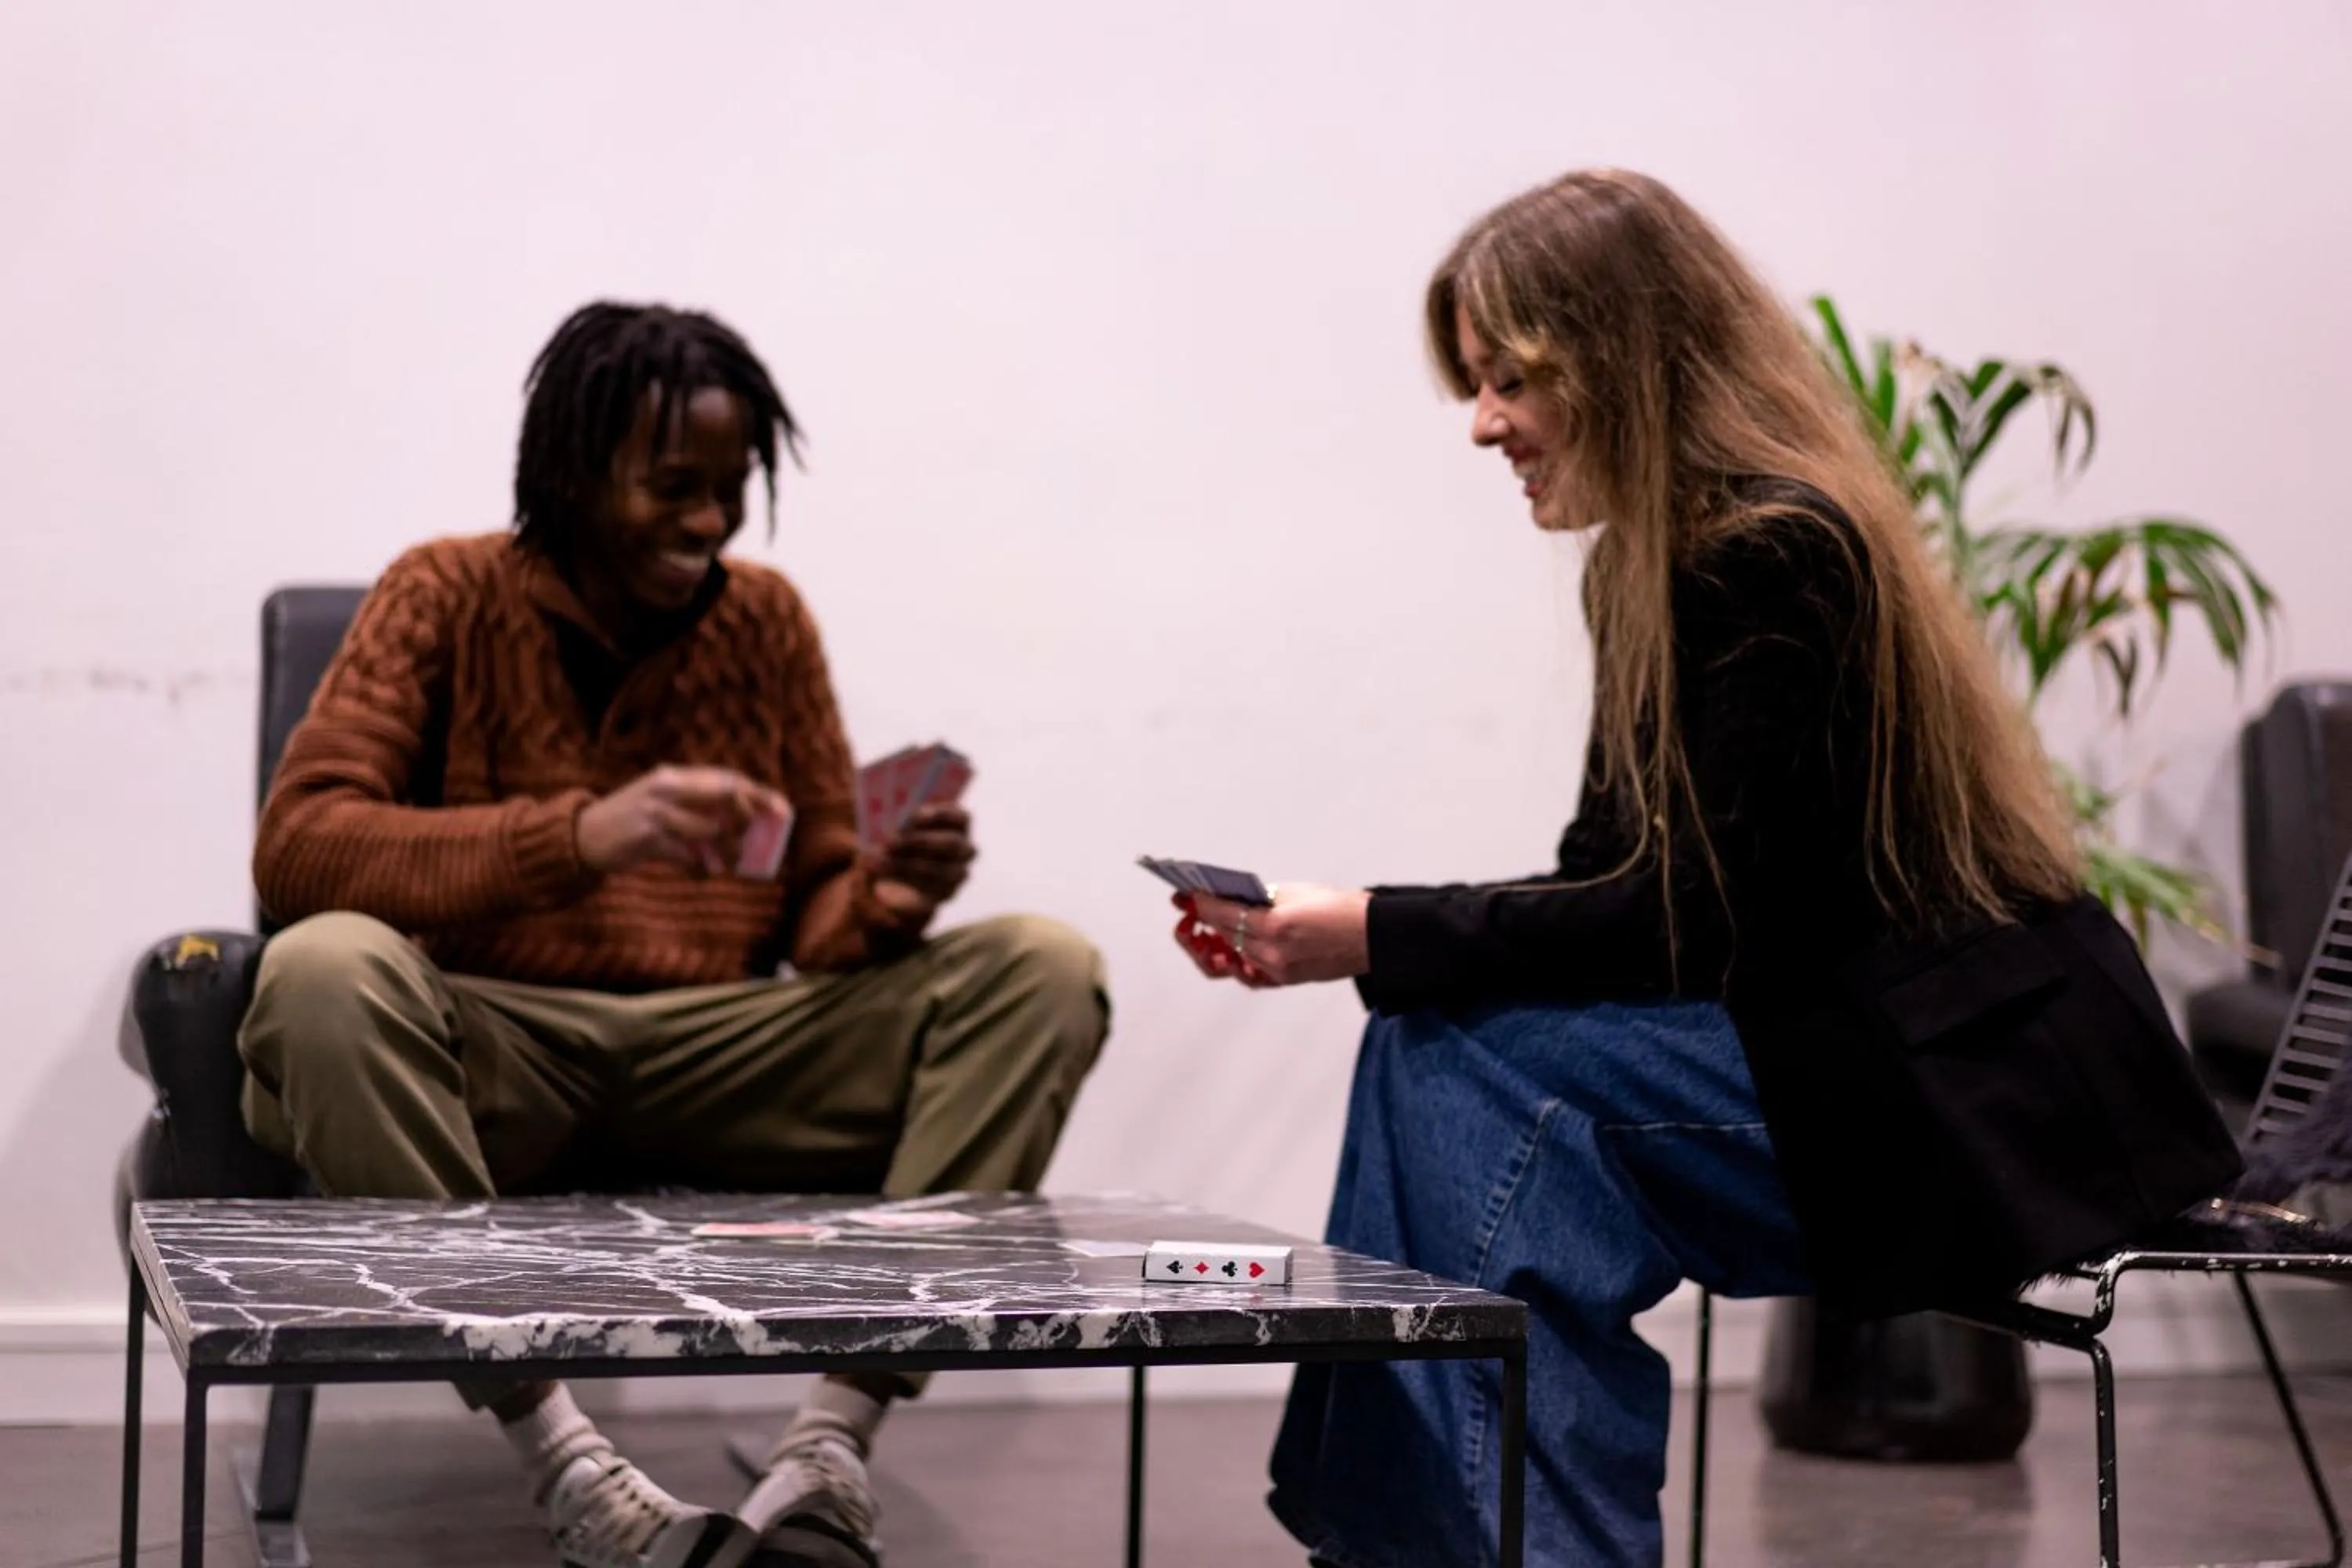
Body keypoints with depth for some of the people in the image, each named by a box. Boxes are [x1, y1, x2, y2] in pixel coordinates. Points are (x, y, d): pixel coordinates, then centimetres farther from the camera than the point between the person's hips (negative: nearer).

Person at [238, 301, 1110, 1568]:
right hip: (492, 1049, -3)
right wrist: (582, 835, -28)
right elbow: (297, 848, -13)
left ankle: (831, 1455, -29)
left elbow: (813, 919, 11)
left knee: (1042, 970, -16)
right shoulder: (451, 597, 1)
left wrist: (883, 904, -15)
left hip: (720, 1056, 4)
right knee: (325, 969, -36)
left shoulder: (766, 620, 10)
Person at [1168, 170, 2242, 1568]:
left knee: (1473, 1066, -20)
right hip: (1838, 1053, 9)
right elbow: (1613, 884, 9)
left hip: (1974, 1104, -9)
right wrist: (1329, 932, -3)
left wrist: (1382, 940, -20)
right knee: (1445, 1047, -8)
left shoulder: (1776, 556, -17)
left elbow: (1685, 919, -20)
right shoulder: (1654, 565, 11)